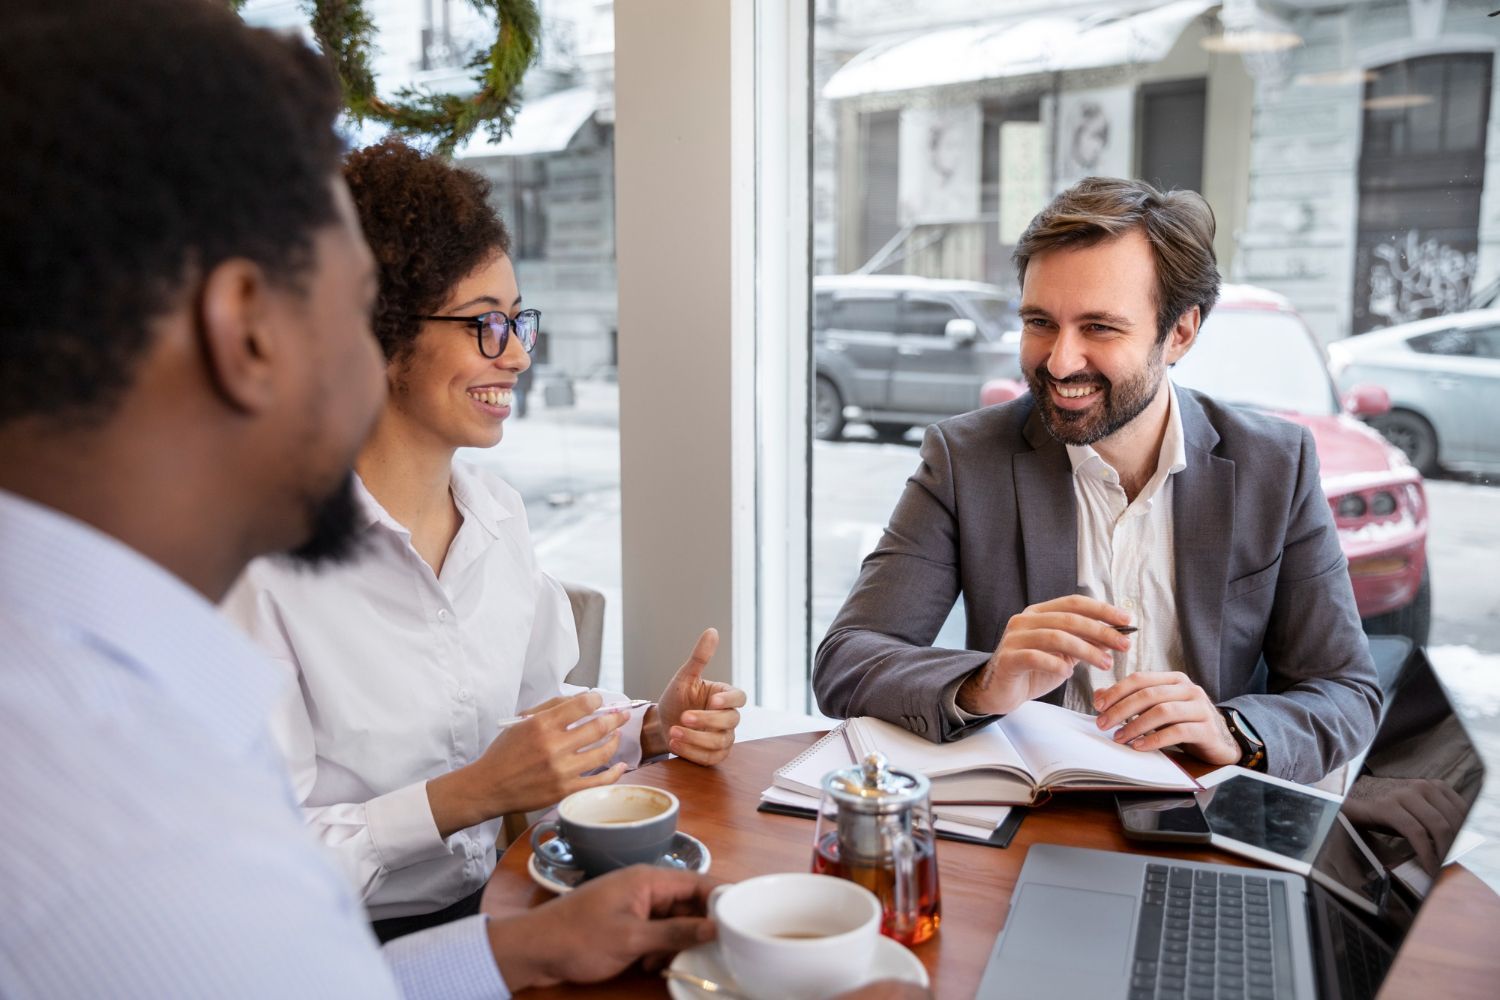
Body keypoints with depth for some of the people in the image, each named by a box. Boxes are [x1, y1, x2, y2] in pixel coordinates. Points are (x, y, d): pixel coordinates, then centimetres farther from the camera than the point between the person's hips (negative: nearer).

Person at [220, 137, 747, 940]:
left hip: (499, 909, 6)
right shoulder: (268, 553, -19)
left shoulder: (500, 514, 3)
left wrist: (650, 731, -3)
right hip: (354, 946, -5)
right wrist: (469, 795, -24)